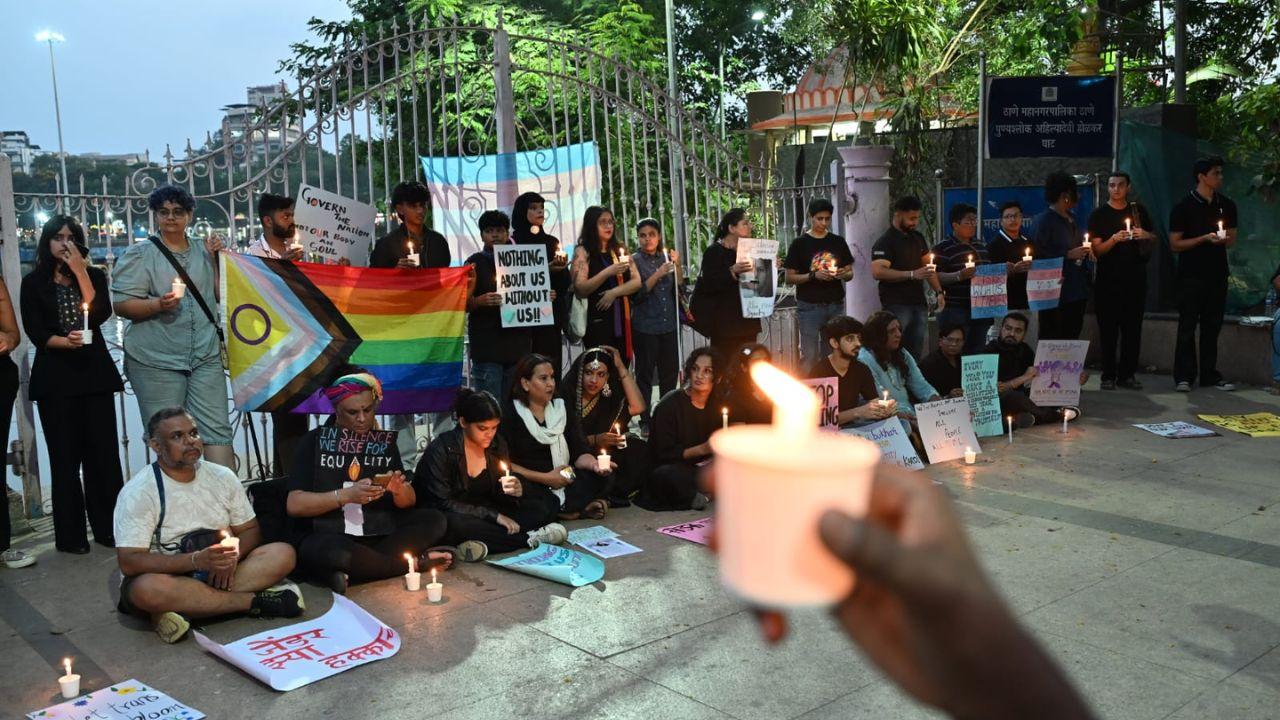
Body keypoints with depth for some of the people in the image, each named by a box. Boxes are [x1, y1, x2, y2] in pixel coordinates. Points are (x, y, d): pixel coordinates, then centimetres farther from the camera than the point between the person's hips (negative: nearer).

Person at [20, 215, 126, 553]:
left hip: (95, 372, 1)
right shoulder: (33, 283, 7)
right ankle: (71, 535, 7)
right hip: (55, 378, -1)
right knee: (65, 456, 1)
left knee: (103, 451, 0)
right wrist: (65, 341, -20)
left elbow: (101, 313, -6)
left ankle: (109, 527, 8)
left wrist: (80, 271, -7)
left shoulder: (94, 275, 11)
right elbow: (36, 333, -1)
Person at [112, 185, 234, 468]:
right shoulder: (140, 254, 3)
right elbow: (121, 304, -4)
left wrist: (215, 258, 5)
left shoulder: (203, 251, 15)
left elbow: (220, 294, 16)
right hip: (156, 361, -3)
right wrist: (158, 304, -21)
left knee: (217, 430, -3)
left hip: (205, 357, 3)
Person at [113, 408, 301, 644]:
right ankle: (255, 601, -25)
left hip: (219, 573, 4)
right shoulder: (138, 491, -12)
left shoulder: (222, 476, 2)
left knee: (283, 553, -17)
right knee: (147, 589, -39)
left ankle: (182, 610, -27)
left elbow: (250, 530, 7)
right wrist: (196, 560, -30)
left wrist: (232, 555, -17)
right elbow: (129, 563, -19)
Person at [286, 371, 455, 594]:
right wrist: (346, 495, -23)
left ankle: (352, 570, -19)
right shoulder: (315, 441, 0)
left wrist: (399, 490, -13)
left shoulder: (384, 442, 11)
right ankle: (418, 562, -17)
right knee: (329, 551, -38)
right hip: (325, 538, -4)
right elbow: (294, 505, -10)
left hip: (377, 536, 4)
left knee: (435, 520, -14)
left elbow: (410, 503, 10)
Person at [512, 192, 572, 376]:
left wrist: (562, 266, -12)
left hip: (551, 315, 4)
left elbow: (566, 281, 9)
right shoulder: (514, 242, 2)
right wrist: (546, 269, -16)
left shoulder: (552, 242, 16)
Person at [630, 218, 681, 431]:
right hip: (645, 326, -4)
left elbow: (678, 289, 12)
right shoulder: (635, 261, -2)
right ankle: (645, 420, 8)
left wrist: (677, 265, -1)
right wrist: (658, 274, -16)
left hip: (669, 324, 4)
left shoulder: (666, 257, 11)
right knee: (645, 373, 2)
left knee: (670, 372, 9)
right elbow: (636, 293, -10)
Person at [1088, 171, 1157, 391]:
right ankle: (1108, 376, 1)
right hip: (1109, 280, -3)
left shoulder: (1138, 210, 12)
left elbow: (1154, 239, 19)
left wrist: (1145, 235, -4)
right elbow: (1097, 249, -3)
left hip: (1136, 278, 3)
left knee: (1133, 329, 3)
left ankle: (1127, 374, 10)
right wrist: (1114, 239, -22)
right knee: (1109, 329, -3)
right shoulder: (1099, 215, 2)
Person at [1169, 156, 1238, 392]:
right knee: (1187, 327, -2)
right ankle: (1184, 377, 1)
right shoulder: (1184, 207, -3)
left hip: (1217, 274, 4)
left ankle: (1210, 375, 14)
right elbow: (1175, 244, -6)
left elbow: (1232, 240, 17)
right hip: (1191, 275, -4)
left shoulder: (1227, 205, 11)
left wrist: (1224, 239, -6)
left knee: (1212, 327, 7)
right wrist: (1205, 239, -17)